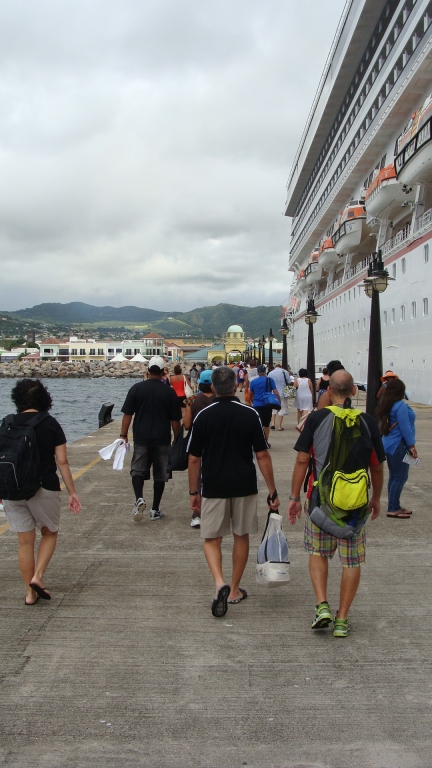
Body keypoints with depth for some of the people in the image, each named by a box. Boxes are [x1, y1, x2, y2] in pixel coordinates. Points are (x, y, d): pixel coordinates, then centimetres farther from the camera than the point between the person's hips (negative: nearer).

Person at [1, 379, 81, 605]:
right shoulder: (51, 424, -5)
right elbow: (62, 461, -8)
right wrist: (72, 492, -1)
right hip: (44, 489, -2)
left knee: (25, 541, 13)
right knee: (50, 533, 20)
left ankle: (30, 593, 19)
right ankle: (38, 576, 4)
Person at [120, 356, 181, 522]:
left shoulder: (136, 388, -3)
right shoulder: (169, 392, -3)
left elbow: (127, 414, -3)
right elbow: (175, 420, -1)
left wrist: (123, 435, 4)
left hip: (141, 438, 0)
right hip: (162, 439, 0)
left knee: (137, 469, 13)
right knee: (160, 473, 10)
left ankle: (139, 498, -10)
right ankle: (155, 509, 15)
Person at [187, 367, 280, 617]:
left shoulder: (203, 416, -5)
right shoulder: (250, 415, -6)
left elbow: (194, 459, -2)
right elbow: (262, 456, -7)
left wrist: (194, 491, 9)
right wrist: (273, 491, 0)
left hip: (213, 487, 0)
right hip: (245, 486, 1)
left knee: (212, 539, 11)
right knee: (242, 536, 16)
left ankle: (220, 583, -12)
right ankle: (234, 590, 26)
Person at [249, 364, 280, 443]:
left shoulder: (253, 381, 4)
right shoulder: (269, 380, -2)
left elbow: (251, 395, 17)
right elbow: (276, 392, -8)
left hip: (257, 405, 0)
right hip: (267, 405, 0)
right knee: (266, 424, 14)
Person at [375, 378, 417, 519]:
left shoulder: (387, 405, 10)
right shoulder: (400, 406, -17)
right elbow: (405, 427, -19)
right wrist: (411, 445, -15)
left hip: (389, 444, 9)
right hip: (398, 446, -9)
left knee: (393, 476, 14)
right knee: (400, 477, -3)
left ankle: (394, 506, 21)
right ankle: (393, 509, 0)